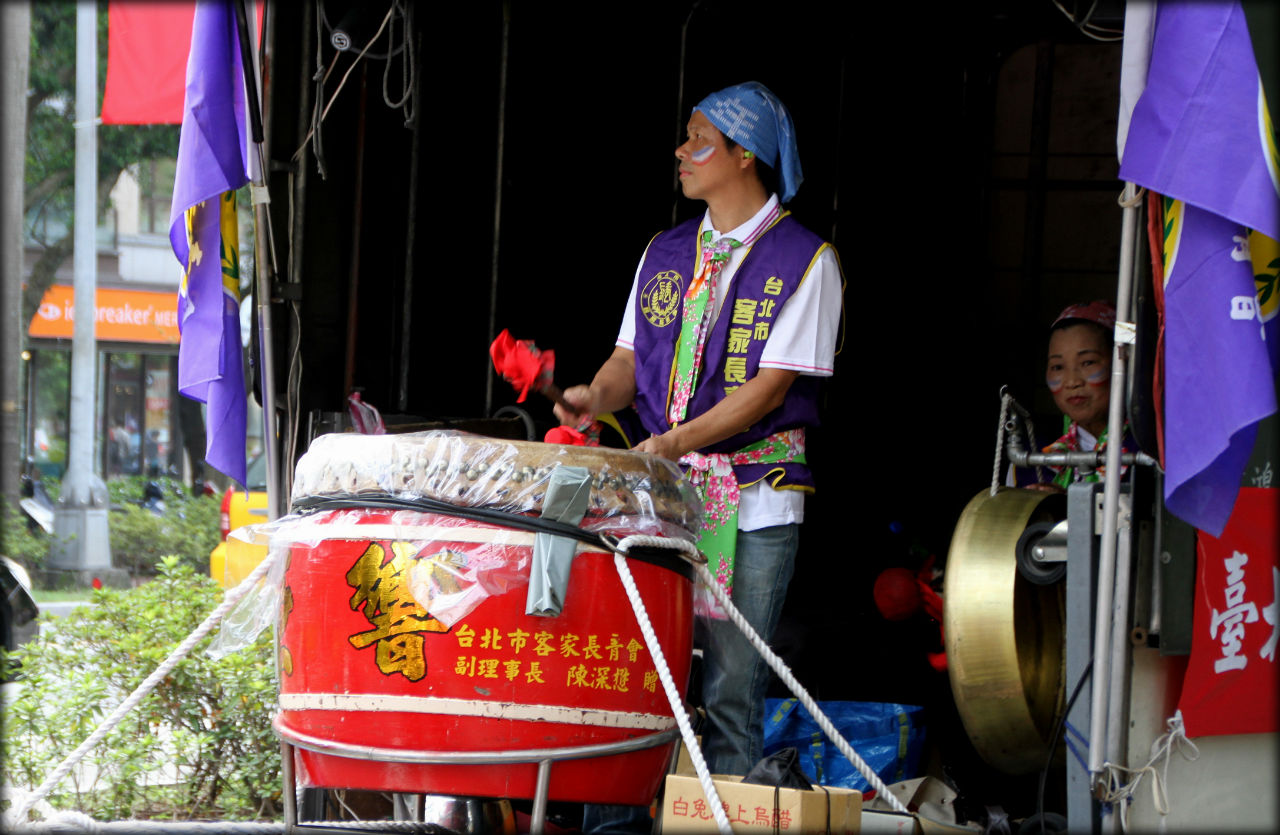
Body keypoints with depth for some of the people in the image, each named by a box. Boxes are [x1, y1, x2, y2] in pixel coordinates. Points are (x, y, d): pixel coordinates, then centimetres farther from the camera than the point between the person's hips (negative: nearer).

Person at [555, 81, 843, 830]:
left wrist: (676, 442, -19)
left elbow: (772, 383, -10)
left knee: (733, 686, -3)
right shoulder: (666, 253, 14)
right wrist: (598, 396, -7)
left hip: (751, 494, -5)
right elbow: (632, 358, 17)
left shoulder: (805, 260, -4)